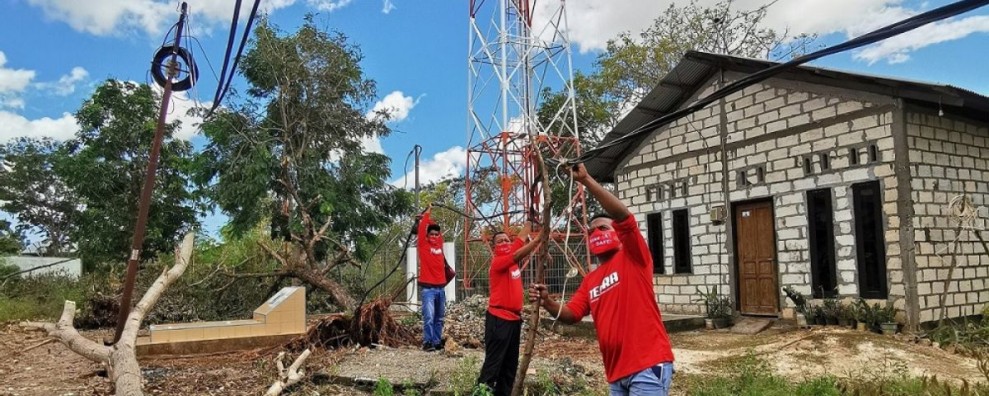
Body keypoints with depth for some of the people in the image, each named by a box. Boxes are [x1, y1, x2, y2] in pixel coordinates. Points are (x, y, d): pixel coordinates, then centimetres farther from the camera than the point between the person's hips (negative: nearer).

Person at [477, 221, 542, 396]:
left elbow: (521, 238, 19)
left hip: (514, 317, 9)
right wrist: (539, 238, -33)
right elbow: (518, 255, -29)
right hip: (499, 319, -9)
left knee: (510, 364, 15)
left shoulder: (511, 256, 9)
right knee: (493, 364, -9)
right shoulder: (497, 262, -14)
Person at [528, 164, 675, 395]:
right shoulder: (590, 280, 16)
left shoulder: (632, 258, -2)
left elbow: (623, 214, -18)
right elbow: (571, 315, 14)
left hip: (648, 365, -7)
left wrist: (586, 180, -21)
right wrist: (547, 303, -6)